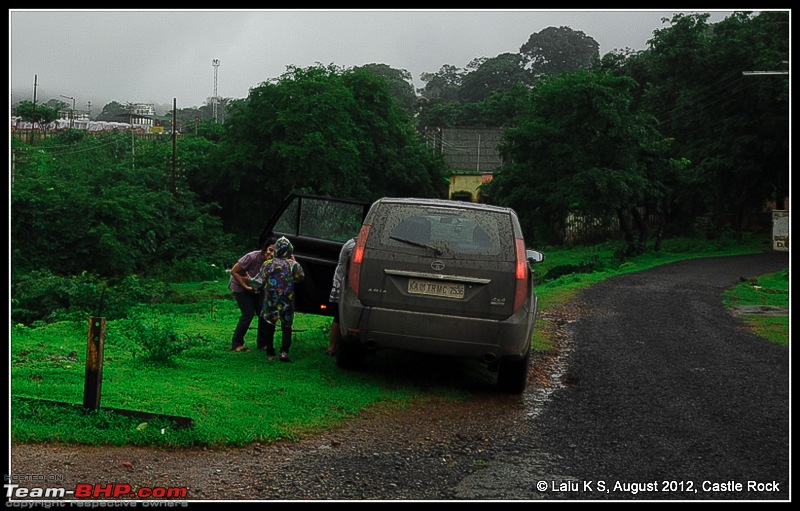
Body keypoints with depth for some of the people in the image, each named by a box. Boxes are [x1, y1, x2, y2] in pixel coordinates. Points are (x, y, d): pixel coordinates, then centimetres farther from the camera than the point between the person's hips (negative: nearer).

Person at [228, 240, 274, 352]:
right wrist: (244, 285, -27)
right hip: (240, 287, -6)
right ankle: (236, 344, -2)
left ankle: (262, 344, 11)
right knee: (248, 314, -12)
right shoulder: (252, 257, -31)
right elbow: (234, 271, -23)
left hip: (257, 288, 6)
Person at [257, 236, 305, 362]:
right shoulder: (293, 265, -5)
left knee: (270, 326, 12)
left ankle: (270, 353, 11)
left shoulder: (268, 264, -4)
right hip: (287, 302, 0)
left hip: (270, 300, 0)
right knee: (286, 327, 9)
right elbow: (301, 277, 9)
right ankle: (284, 351, -8)